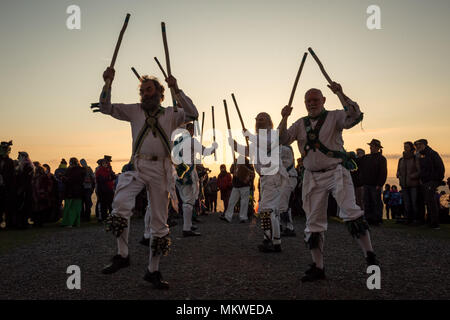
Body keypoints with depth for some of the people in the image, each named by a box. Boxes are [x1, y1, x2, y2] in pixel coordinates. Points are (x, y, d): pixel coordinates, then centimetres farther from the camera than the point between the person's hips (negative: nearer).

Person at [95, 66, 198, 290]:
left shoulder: (170, 114, 12)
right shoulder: (134, 111, 15)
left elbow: (192, 114, -4)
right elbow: (106, 108, 11)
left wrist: (176, 90, -8)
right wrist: (108, 83, -2)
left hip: (161, 170, 0)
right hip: (138, 166, 0)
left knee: (159, 222, 4)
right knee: (121, 203, -29)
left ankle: (153, 271, 16)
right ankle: (122, 255, -11)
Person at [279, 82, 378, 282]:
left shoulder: (334, 117, 1)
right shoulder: (300, 124, 12)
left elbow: (355, 116, -18)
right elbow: (282, 140, 3)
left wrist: (340, 94, -22)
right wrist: (284, 118, -10)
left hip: (336, 172, -4)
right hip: (313, 177, 4)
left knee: (350, 211, -21)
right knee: (313, 221, 4)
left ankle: (370, 256, -9)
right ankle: (317, 267, 13)